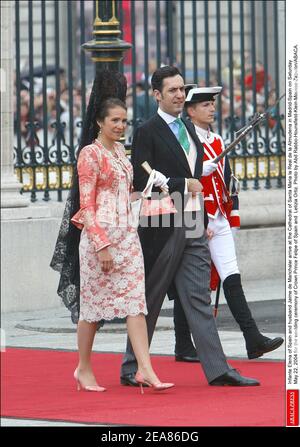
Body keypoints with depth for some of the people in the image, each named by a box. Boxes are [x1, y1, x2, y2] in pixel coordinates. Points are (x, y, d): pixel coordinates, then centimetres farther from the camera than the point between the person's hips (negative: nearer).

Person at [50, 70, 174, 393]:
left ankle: (145, 369, -9)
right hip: (99, 235, -7)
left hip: (126, 234, 7)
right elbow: (87, 204, -12)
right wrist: (102, 245, -18)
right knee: (93, 304, 4)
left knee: (136, 301, -4)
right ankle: (84, 369, 17)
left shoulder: (119, 151, 13)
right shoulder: (90, 154, -8)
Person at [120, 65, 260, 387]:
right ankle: (130, 369, 13)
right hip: (164, 227, -6)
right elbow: (141, 182, -14)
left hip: (193, 226, 6)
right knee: (150, 301, 2)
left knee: (198, 299, 1)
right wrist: (183, 184, -12)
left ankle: (218, 370, -4)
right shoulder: (147, 132, -7)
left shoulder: (189, 130, 17)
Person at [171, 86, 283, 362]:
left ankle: (253, 340, -9)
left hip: (219, 223, 7)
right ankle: (184, 347, 8)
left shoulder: (217, 141, 15)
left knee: (232, 280, -2)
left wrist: (232, 217, 16)